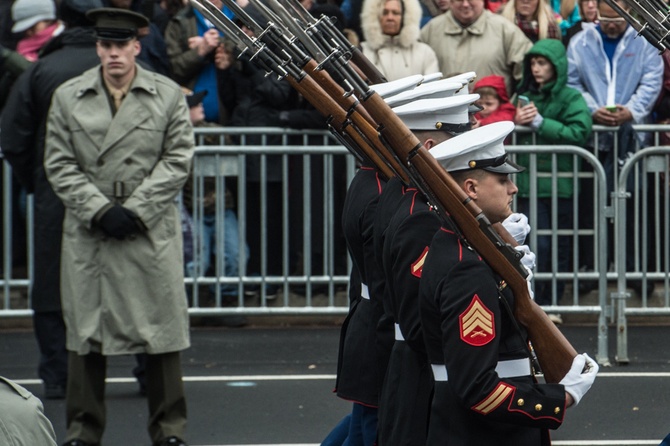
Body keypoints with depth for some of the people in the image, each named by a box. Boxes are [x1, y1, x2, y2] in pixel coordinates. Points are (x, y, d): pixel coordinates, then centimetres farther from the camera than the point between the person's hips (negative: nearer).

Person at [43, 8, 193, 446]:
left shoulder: (169, 95, 4)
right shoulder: (68, 97, 6)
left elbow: (178, 160, -1)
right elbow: (59, 164, 2)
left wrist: (135, 211, -10)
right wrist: (99, 211, -10)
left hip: (152, 230, -1)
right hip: (87, 232, 1)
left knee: (161, 326, 1)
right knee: (85, 328, 3)